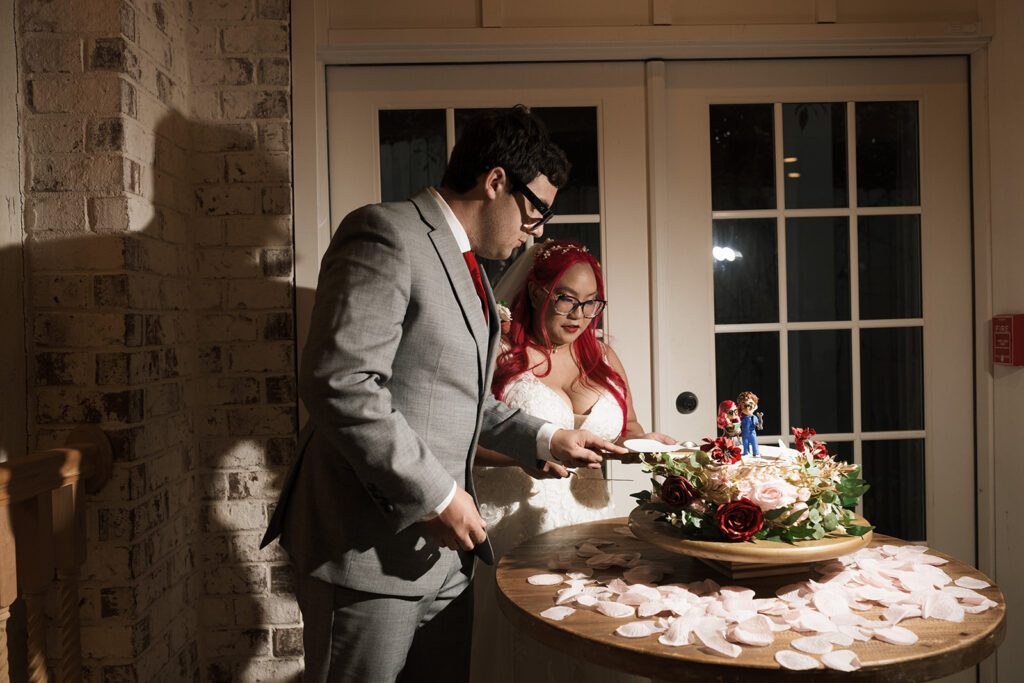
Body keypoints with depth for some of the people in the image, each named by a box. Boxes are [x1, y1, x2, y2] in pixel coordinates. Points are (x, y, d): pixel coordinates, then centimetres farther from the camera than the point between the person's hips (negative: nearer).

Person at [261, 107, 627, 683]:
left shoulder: (464, 263, 17)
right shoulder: (385, 235, -14)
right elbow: (340, 384, -25)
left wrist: (544, 439, 14)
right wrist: (435, 495, -20)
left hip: (441, 543, 9)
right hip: (369, 545, -9)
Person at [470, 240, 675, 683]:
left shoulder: (603, 357, 15)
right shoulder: (498, 355, -4)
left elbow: (627, 427, 22)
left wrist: (646, 442, 0)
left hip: (589, 518, 5)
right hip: (514, 530, -5)